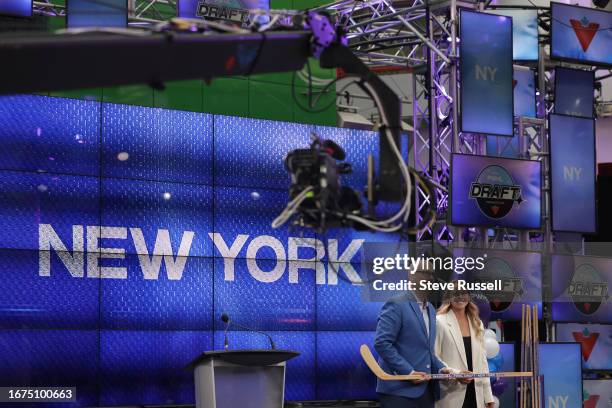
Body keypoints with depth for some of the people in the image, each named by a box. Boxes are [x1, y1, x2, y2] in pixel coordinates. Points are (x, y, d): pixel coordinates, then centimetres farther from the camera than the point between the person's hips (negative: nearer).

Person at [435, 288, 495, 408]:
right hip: (451, 396, -5)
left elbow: (482, 360, 16)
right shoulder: (440, 322, -4)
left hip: (475, 394, 5)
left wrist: (488, 396, 12)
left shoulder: (477, 324, 15)